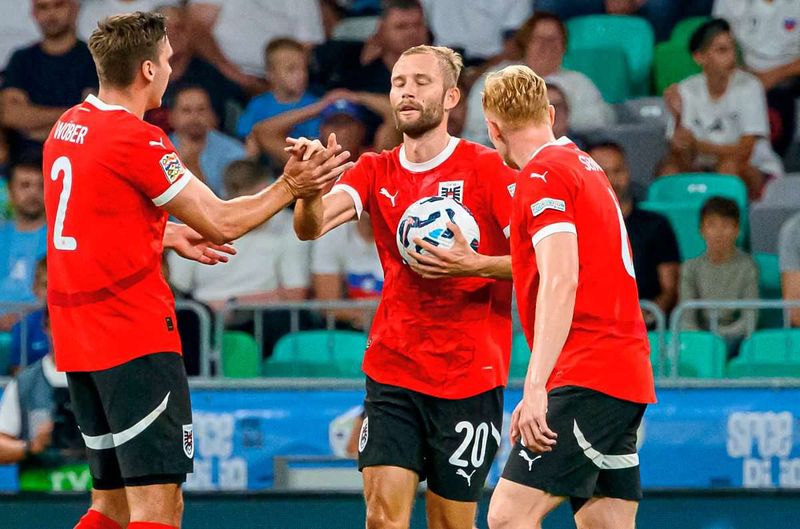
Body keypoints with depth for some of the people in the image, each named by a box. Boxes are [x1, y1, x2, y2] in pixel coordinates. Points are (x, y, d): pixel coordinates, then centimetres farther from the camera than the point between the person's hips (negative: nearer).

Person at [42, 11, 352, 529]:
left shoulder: (68, 127, 11)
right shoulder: (138, 139, -15)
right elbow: (221, 223, -10)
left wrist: (171, 235, 26)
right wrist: (289, 187, 1)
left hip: (78, 335, 9)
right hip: (136, 336, -9)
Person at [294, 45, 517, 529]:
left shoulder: (487, 169, -4)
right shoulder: (376, 171, 7)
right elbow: (312, 226, -10)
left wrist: (476, 265, -25)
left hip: (469, 376, -3)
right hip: (392, 371, 3)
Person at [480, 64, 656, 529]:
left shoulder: (543, 175, -8)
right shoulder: (586, 167, 20)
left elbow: (561, 282, -19)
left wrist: (535, 388, -25)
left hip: (588, 378, -9)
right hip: (628, 375, 9)